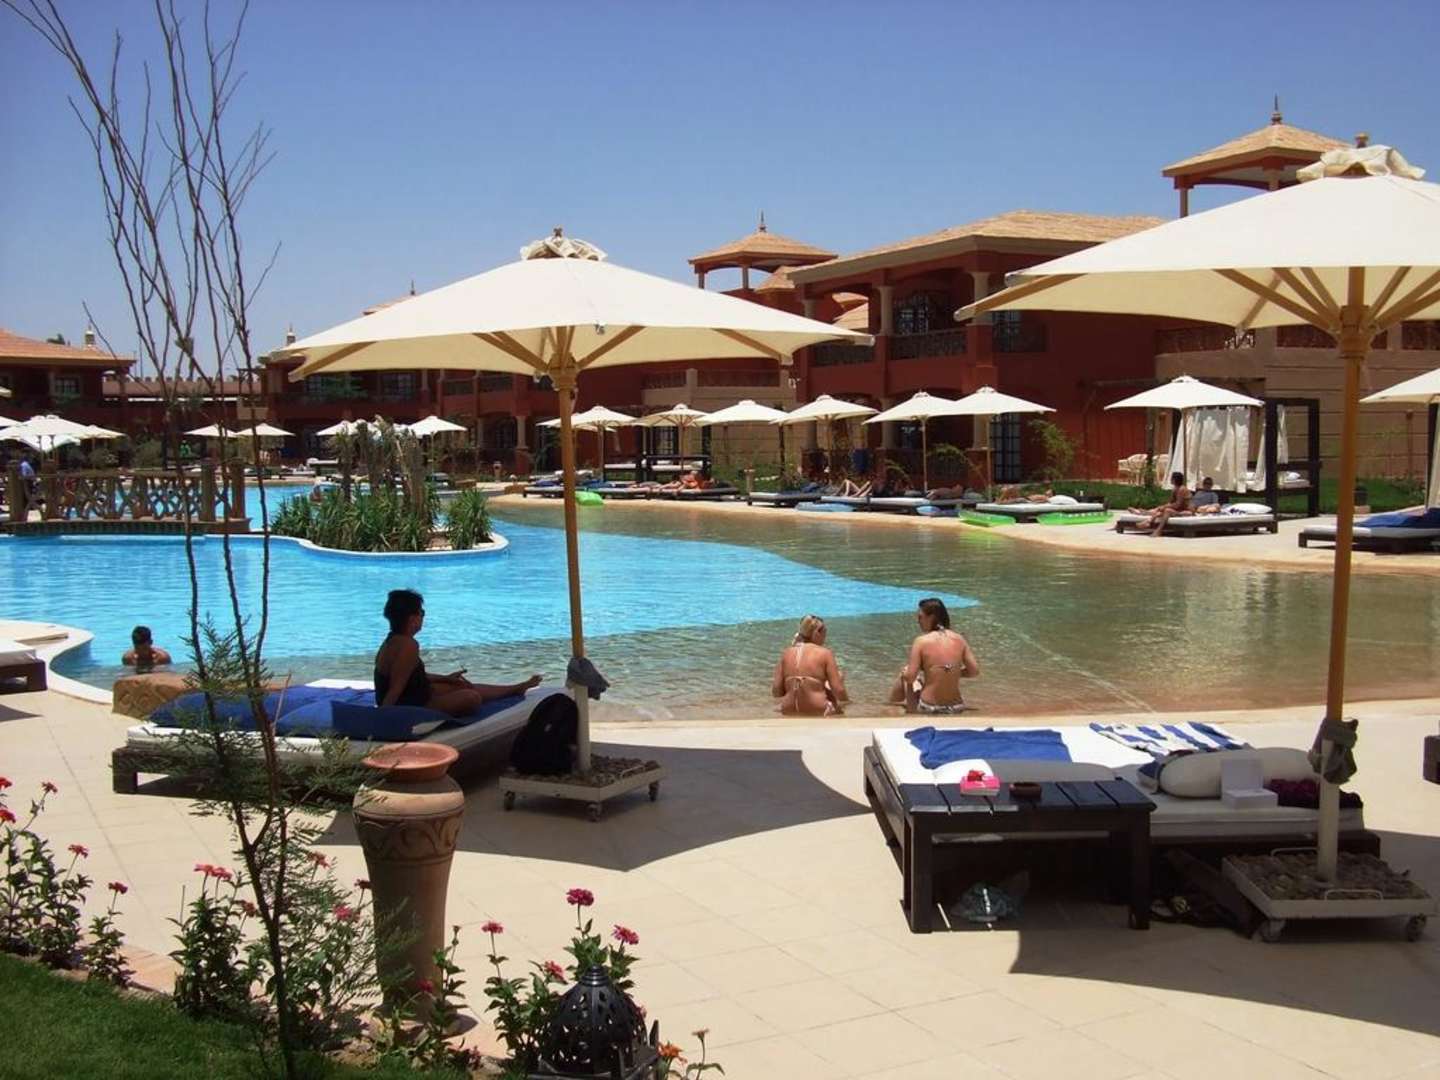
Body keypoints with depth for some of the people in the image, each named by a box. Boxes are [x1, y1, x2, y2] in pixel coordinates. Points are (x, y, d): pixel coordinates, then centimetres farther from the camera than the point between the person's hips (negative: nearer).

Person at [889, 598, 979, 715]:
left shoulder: (921, 641, -11)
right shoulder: (959, 639, -1)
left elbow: (910, 677, -11)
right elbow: (974, 672, 1)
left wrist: (904, 672, 12)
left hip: (927, 710, -4)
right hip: (956, 710, 4)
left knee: (904, 676, 23)